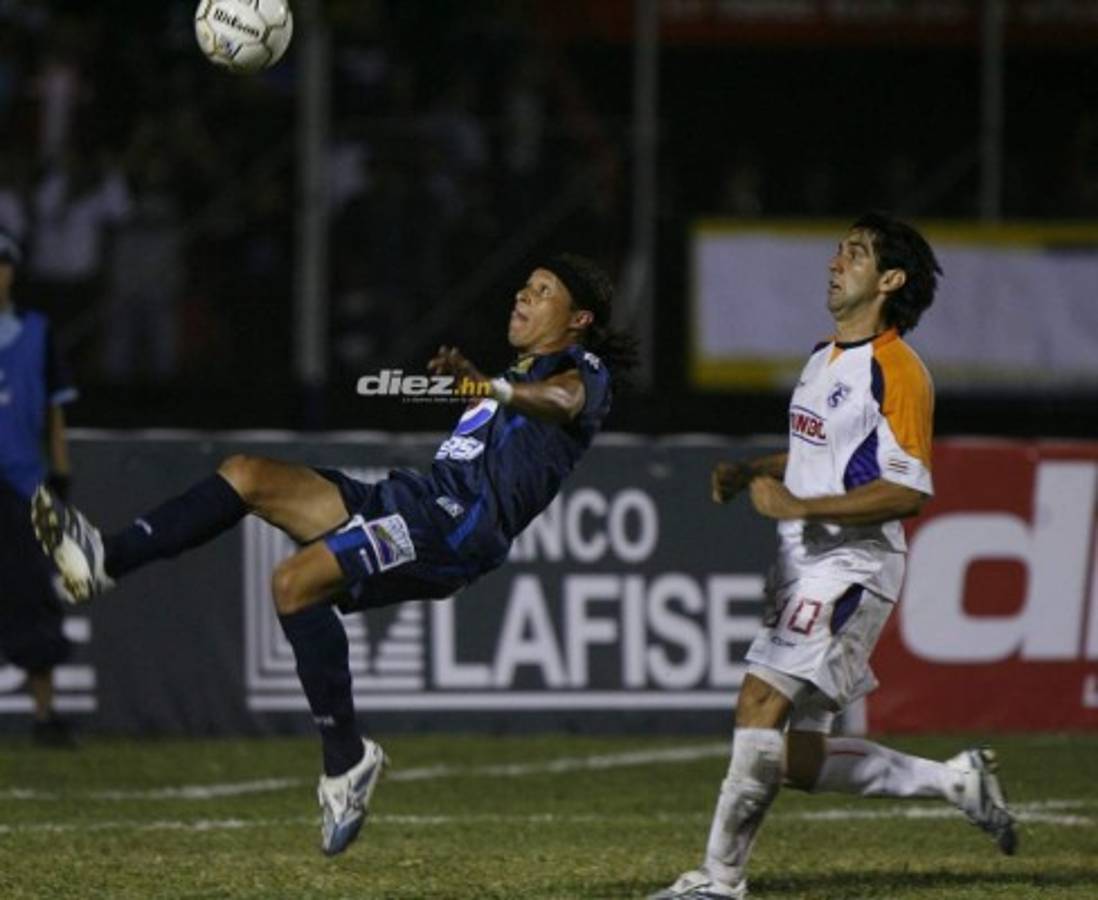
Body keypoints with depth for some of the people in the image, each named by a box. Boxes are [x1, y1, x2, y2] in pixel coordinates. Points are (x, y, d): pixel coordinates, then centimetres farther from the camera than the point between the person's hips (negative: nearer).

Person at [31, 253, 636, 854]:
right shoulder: (530, 373, 30)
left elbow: (561, 402, -25)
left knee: (295, 582, -28)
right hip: (415, 498, 9)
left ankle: (345, 756, -22)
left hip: (457, 521, -9)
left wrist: (493, 387, -46)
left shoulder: (581, 372, -1)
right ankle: (107, 560, -2)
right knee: (246, 474, 1)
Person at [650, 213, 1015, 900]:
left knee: (761, 701, -21)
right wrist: (750, 472, 14)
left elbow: (909, 492, -19)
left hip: (851, 571, -10)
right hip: (803, 568, 10)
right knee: (801, 761, 6)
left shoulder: (896, 371, -12)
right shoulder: (824, 359, 17)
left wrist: (797, 506, -20)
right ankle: (958, 781, 20)